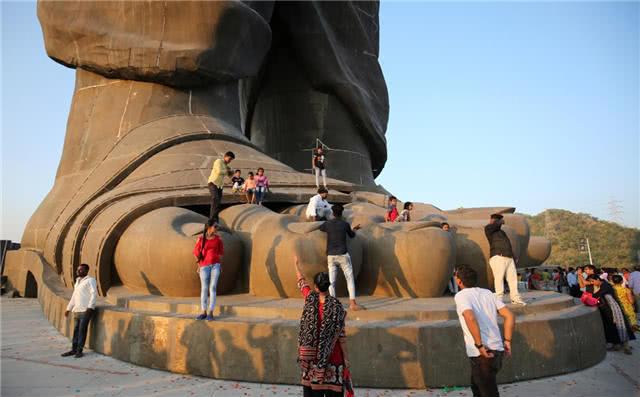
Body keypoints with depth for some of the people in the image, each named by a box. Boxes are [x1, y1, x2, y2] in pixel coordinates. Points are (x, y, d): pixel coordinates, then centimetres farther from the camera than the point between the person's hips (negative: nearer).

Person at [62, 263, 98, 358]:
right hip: (76, 310, 7)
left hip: (85, 310, -7)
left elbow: (94, 294, -15)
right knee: (76, 330, 8)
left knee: (82, 330, -4)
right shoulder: (77, 281, 20)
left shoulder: (90, 280, -5)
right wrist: (68, 308, 24)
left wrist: (90, 307, -22)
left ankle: (79, 350, 1)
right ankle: (74, 349, 14)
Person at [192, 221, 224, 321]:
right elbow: (197, 253, 5)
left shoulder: (218, 238, 4)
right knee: (204, 289, 3)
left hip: (216, 265, 0)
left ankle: (210, 313, 1)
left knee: (212, 288, -4)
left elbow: (220, 252, 10)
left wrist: (220, 265, 4)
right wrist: (199, 266, 2)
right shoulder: (201, 239, -2)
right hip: (204, 267, 0)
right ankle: (204, 313, 13)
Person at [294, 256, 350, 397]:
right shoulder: (336, 306, -13)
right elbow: (341, 334, -11)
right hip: (333, 357, -2)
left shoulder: (310, 298, -7)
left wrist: (296, 263, 28)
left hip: (312, 355, 2)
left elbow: (301, 281, 12)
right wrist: (346, 357, -3)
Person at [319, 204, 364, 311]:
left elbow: (320, 228, 27)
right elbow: (352, 235, 20)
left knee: (332, 282, 4)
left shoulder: (327, 224, 4)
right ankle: (352, 303, 1)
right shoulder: (345, 224, 1)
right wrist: (355, 229, 41)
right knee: (350, 279, 6)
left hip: (331, 256, 2)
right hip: (343, 255, -2)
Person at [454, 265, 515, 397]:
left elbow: (470, 318, -27)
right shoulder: (487, 293, 12)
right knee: (476, 386, 28)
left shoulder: (461, 295, -8)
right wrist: (507, 341, 8)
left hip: (482, 354, -8)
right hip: (497, 350, 8)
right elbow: (510, 316, 6)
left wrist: (479, 345, -20)